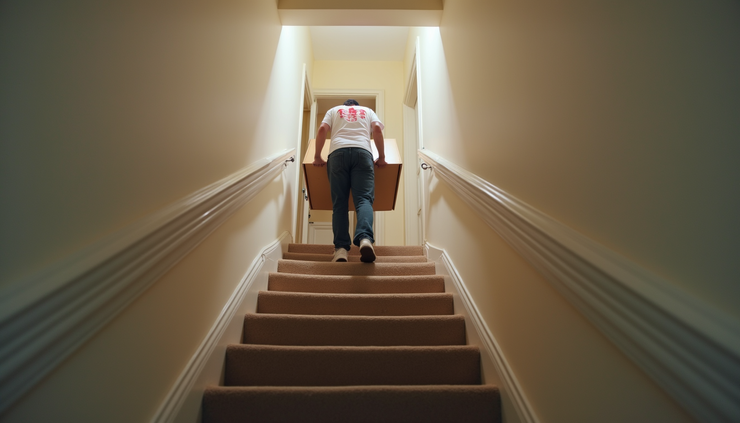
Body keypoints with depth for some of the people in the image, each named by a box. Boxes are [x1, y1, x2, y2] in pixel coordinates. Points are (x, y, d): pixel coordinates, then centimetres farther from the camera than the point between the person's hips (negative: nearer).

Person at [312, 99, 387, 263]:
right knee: (364, 199, -11)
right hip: (362, 152, 0)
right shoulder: (368, 111, 31)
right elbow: (377, 129, 12)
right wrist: (381, 157, 14)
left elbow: (322, 129, 14)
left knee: (339, 203, -3)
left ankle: (341, 248, -15)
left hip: (338, 152, 1)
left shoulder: (334, 110, 31)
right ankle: (365, 238, -37)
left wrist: (317, 157, 17)